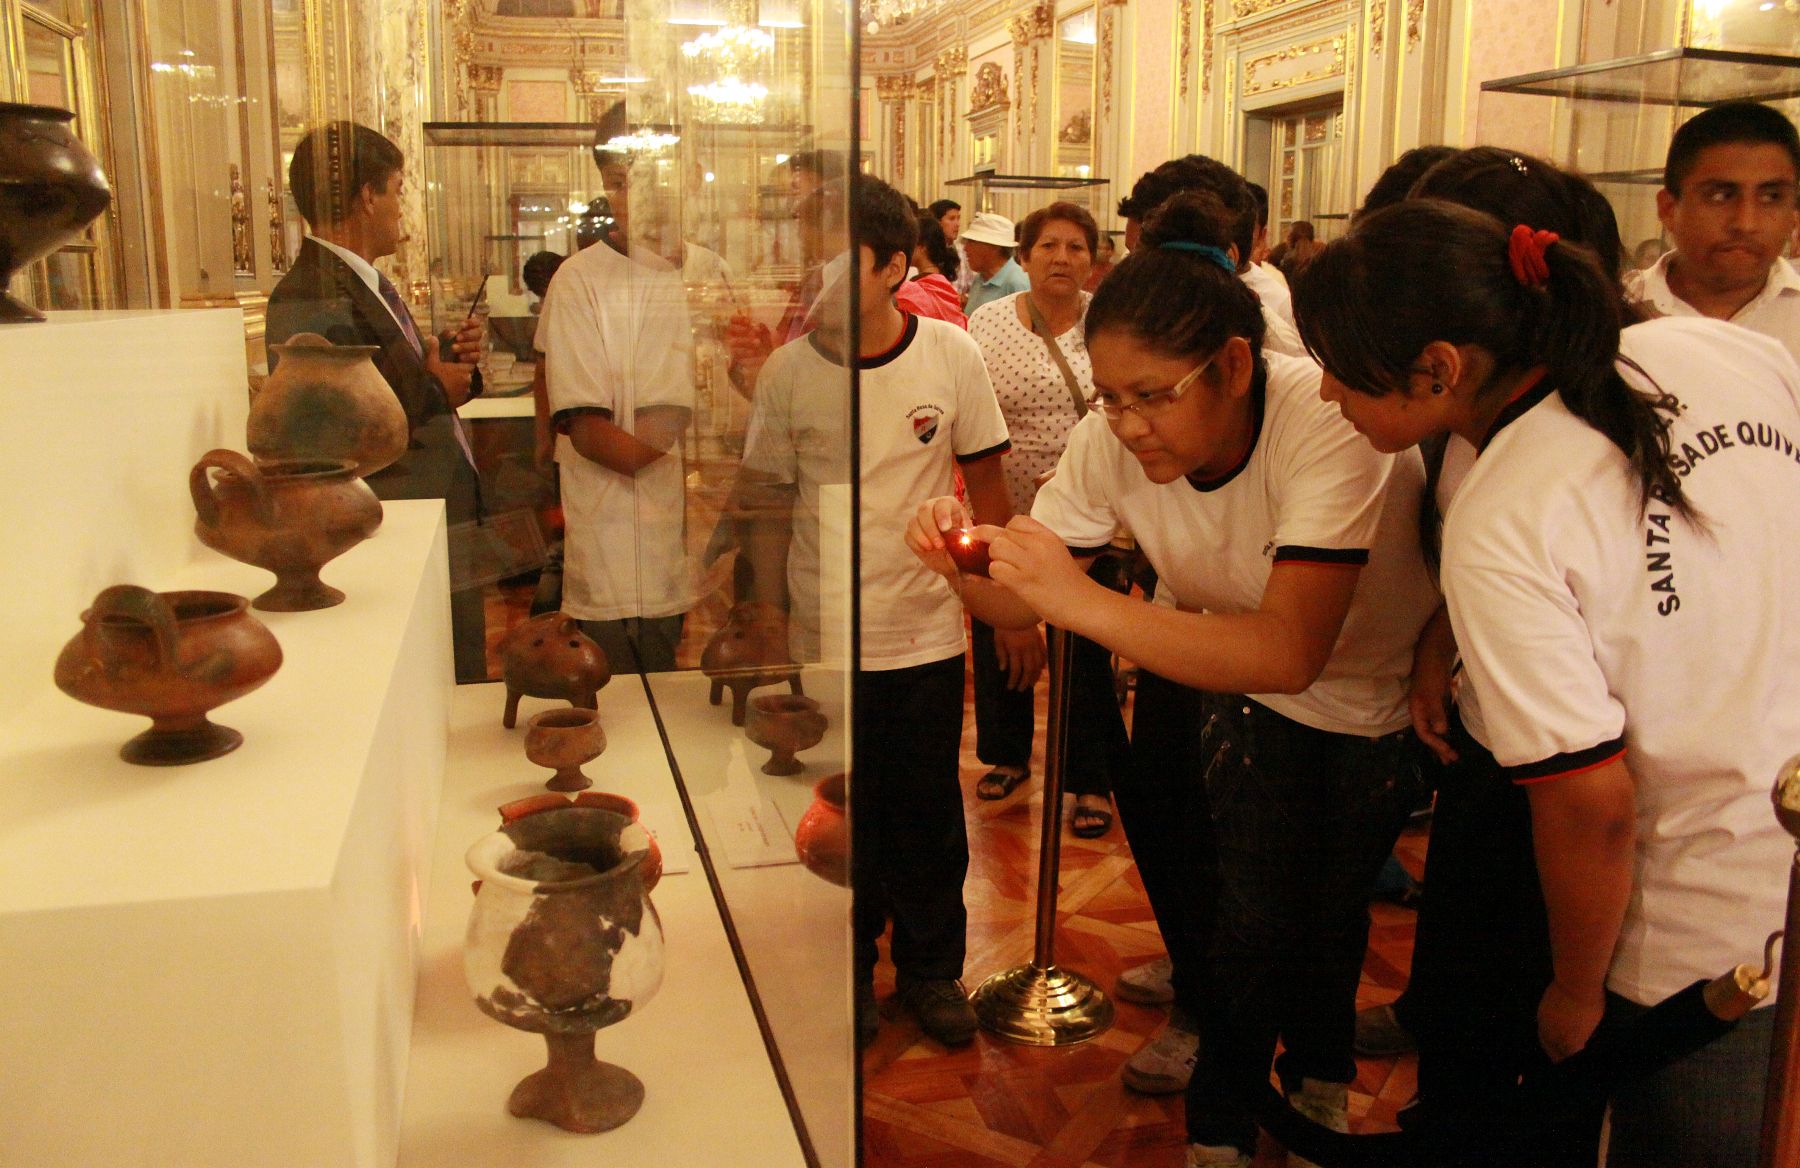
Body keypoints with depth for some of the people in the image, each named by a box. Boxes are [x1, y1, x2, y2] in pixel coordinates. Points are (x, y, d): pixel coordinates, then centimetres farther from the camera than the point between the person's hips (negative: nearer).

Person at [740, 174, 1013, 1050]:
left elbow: (984, 479, 5)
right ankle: (848, 975, 32)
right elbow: (769, 508, 1)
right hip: (821, 640, 0)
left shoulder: (951, 355, -5)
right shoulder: (788, 371, -7)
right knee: (841, 819, 11)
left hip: (926, 631, 1)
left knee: (930, 813, 12)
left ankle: (931, 969, 33)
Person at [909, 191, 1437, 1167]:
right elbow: (1017, 603, -11)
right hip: (1197, 659, 5)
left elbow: (1289, 653, -41)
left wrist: (1082, 601, -47)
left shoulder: (1328, 422, -33)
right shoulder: (1114, 436, -17)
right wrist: (964, 562, -34)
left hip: (1342, 699, -4)